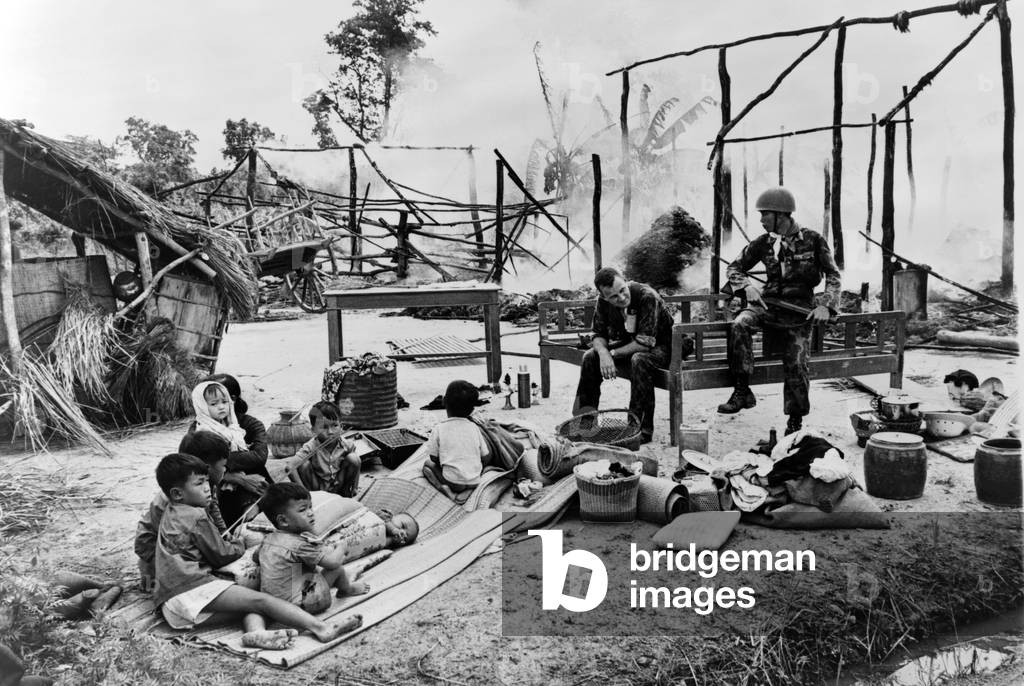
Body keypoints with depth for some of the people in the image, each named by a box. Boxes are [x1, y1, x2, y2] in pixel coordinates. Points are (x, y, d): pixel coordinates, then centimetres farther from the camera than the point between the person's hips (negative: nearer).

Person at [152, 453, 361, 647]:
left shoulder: (171, 514, 21)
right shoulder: (196, 516, -10)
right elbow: (220, 555, -4)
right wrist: (238, 545, 16)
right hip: (191, 589, -9)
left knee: (251, 601, -3)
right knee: (261, 600, -16)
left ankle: (255, 631, -35)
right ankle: (321, 628, -26)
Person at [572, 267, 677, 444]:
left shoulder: (647, 297, -29)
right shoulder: (604, 302, -10)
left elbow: (645, 342, -31)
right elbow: (599, 334, -4)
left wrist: (613, 353, -25)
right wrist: (604, 353, -27)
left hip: (659, 347, -6)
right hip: (629, 345, 6)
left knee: (639, 360, -37)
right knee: (590, 357, -10)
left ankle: (643, 428, -28)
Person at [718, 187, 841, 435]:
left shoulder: (812, 240, -3)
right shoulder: (764, 242, 4)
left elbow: (833, 275, 3)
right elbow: (734, 267, 11)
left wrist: (826, 306, -10)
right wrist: (747, 286, -9)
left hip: (800, 308, -2)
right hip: (769, 303, 2)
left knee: (795, 363, -11)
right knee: (739, 326, -28)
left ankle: (795, 420, 11)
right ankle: (742, 391, -24)